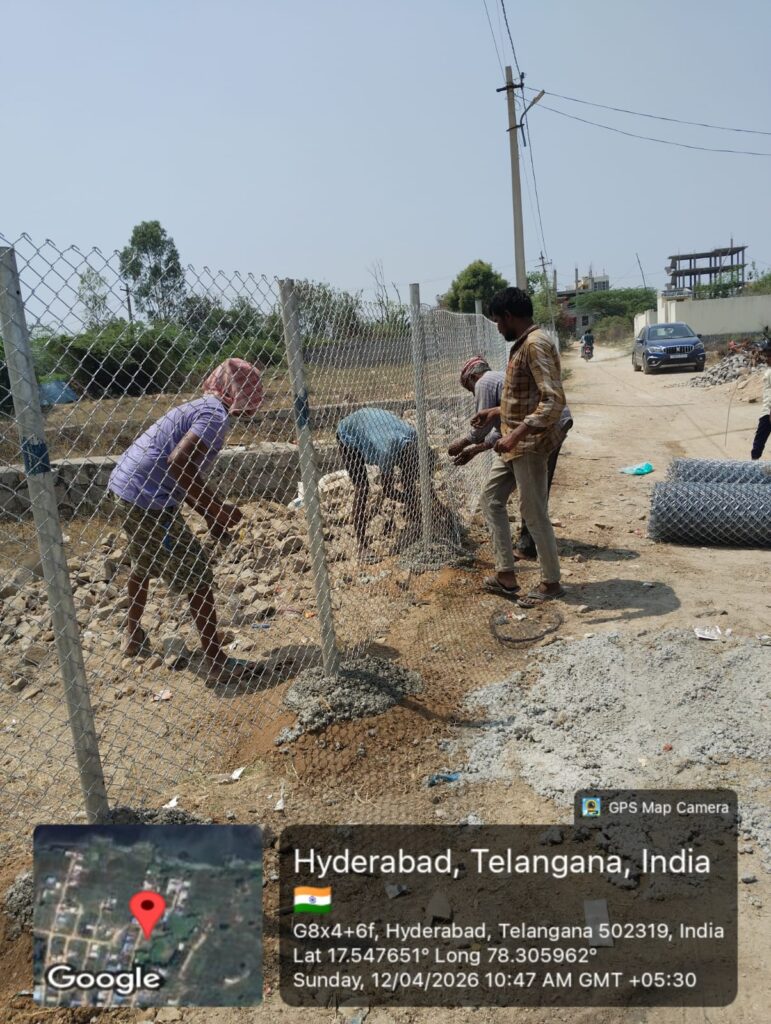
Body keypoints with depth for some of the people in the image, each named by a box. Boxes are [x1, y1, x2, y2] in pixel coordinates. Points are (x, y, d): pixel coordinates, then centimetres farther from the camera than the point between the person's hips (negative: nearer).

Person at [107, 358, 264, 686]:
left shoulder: (201, 408, 17)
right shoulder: (216, 415, -13)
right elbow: (179, 462, -26)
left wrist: (211, 513, 16)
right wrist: (215, 508, -17)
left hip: (124, 487, 10)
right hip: (149, 500, -10)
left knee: (144, 564, 31)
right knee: (197, 577, -1)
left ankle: (133, 636, 50)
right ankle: (217, 664, 5)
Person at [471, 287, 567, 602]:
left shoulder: (536, 344, -19)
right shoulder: (523, 344, 13)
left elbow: (554, 400, -28)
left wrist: (516, 433, -33)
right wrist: (497, 412, 24)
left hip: (530, 443, -11)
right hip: (517, 443, 11)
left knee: (534, 513, 0)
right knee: (492, 498, 14)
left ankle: (551, 582, 16)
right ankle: (506, 575, 20)